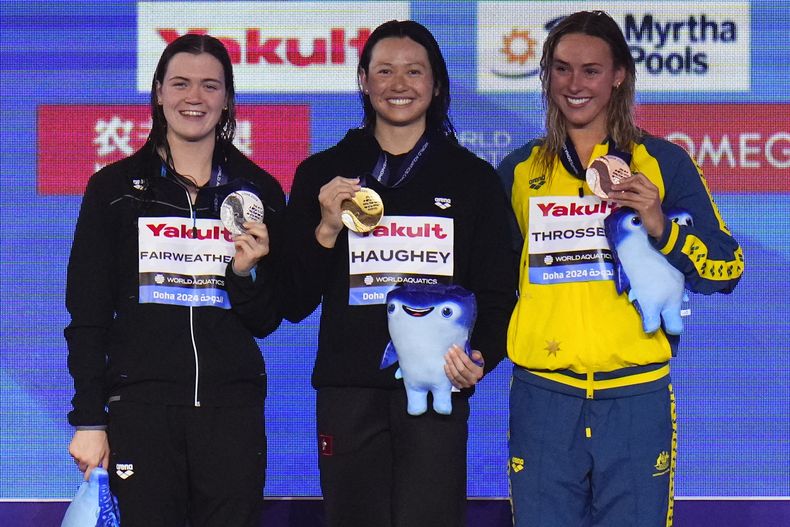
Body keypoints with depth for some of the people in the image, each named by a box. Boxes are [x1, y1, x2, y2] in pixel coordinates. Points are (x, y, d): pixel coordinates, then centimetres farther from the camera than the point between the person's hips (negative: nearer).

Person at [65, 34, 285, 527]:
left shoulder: (259, 191, 10)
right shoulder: (115, 188, 5)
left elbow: (267, 321, 11)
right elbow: (87, 315, 4)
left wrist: (247, 272, -10)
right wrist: (88, 419, -3)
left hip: (232, 406, 1)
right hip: (140, 405, -1)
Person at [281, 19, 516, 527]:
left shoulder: (472, 177, 11)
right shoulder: (322, 174, 11)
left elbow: (498, 291, 10)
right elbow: (293, 304, 9)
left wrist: (481, 356, -10)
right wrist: (326, 230, -7)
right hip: (348, 391, 1)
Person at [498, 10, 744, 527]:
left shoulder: (663, 163, 5)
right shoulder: (519, 171, 11)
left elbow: (727, 270, 2)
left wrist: (661, 228, -14)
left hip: (637, 395, -1)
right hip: (543, 396, 2)